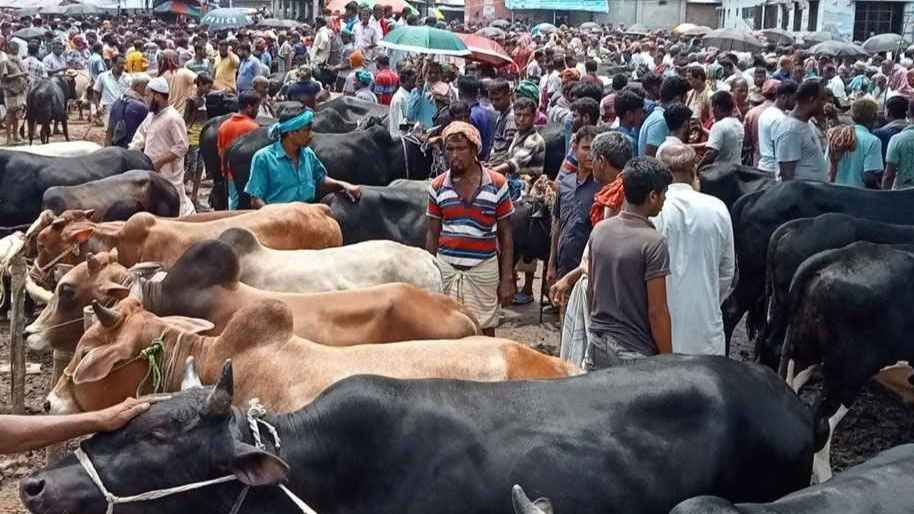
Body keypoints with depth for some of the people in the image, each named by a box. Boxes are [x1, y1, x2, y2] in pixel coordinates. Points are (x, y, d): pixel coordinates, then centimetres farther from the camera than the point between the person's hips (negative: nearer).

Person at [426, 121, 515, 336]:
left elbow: (505, 234, 2)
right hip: (446, 269, 2)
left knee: (485, 334, 4)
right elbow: (433, 234, 10)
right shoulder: (438, 187, 4)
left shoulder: (497, 184, -1)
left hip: (484, 270, -1)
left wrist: (507, 278, -2)